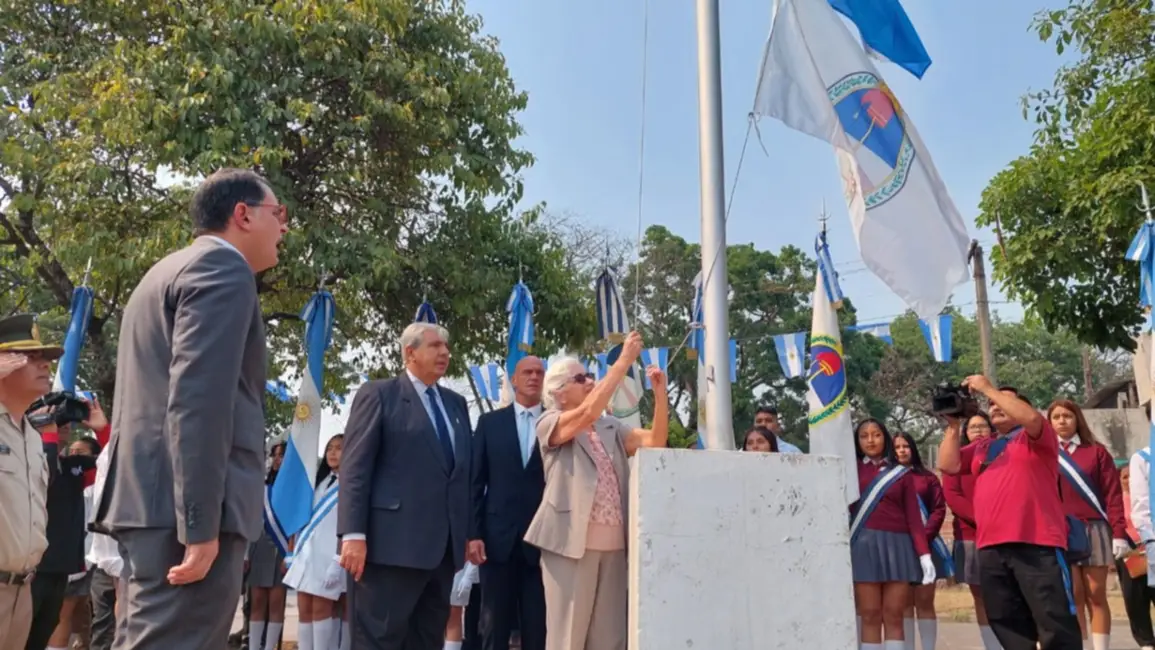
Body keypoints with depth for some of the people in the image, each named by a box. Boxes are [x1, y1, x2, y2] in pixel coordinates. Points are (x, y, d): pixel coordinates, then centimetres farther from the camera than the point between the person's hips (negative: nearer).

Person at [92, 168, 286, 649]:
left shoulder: (168, 270, 24)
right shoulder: (224, 267, -7)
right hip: (185, 508, -10)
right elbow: (199, 397, -20)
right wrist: (201, 525, -22)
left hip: (150, 501, 10)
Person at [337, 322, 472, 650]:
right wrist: (353, 534, -15)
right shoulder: (378, 394, 1)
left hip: (444, 546, 6)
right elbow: (355, 468, -7)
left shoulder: (456, 403, 18)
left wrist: (471, 532, 11)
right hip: (393, 542, -6)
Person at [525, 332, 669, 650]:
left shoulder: (610, 427, 14)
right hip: (571, 541, -5)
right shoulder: (550, 423, -2)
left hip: (613, 544, 5)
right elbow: (589, 412, -19)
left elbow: (655, 440, 6)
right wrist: (625, 359, -17)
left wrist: (660, 393, -7)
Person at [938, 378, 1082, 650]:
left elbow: (1031, 416, -16)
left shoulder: (1035, 437, 6)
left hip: (1036, 544, -6)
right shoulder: (981, 448, 20)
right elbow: (947, 464, 9)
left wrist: (987, 388, -9)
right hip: (991, 548, 6)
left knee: (1056, 622, -4)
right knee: (1009, 626, 12)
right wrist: (953, 423, 7)